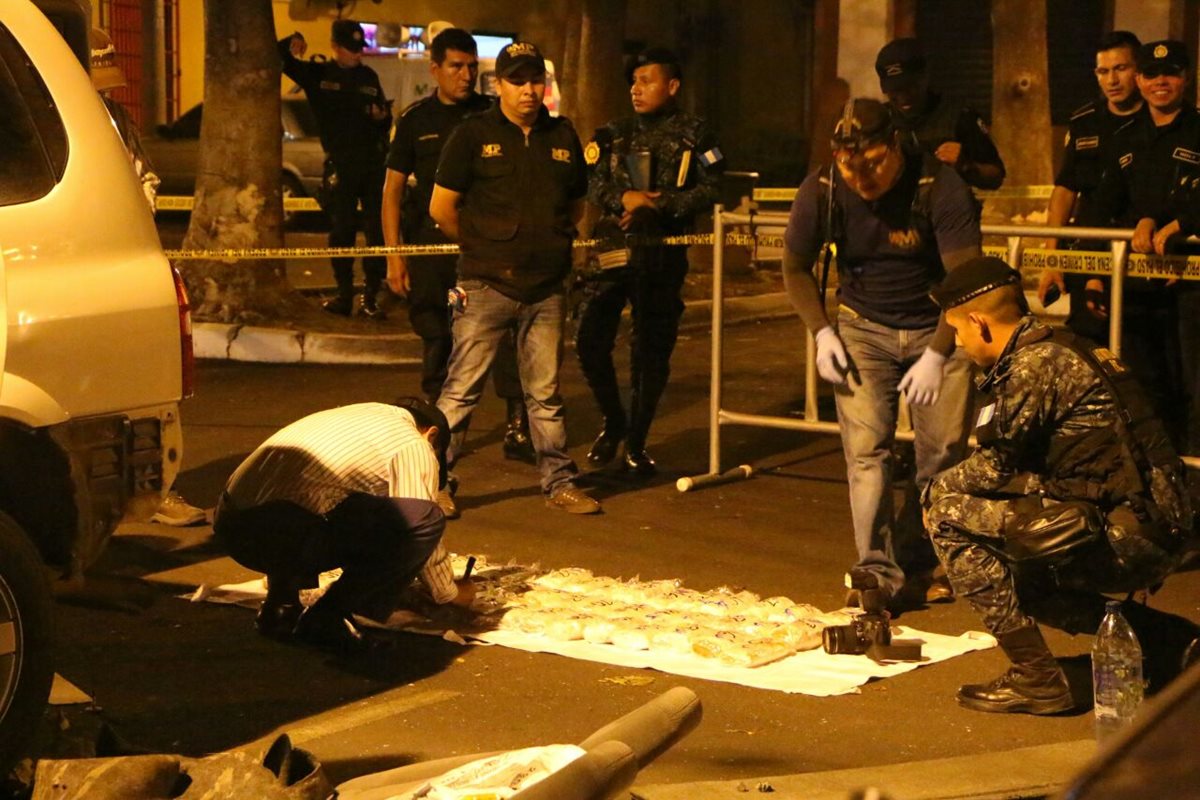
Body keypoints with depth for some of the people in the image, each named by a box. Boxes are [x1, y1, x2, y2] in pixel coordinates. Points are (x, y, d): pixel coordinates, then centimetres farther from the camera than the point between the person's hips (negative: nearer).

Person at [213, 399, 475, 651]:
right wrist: (451, 593, 27)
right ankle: (326, 617, -1)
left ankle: (280, 603, 19)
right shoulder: (414, 446, 8)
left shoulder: (351, 417, 31)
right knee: (425, 519, -6)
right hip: (283, 530, -8)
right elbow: (421, 528, 10)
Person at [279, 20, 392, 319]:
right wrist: (289, 45, -17)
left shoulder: (369, 77, 13)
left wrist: (383, 115, -1)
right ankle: (344, 294, 12)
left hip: (373, 163, 2)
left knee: (378, 230, -1)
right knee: (341, 232, 3)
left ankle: (372, 296, 5)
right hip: (340, 165, -2)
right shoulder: (318, 75, 5)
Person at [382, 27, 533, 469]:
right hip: (430, 241, 1)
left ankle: (517, 425, -8)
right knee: (437, 338, 8)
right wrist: (393, 254, -1)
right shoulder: (415, 119, 6)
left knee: (504, 328, -10)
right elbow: (393, 188, 6)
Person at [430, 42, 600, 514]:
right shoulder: (474, 134, -1)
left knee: (545, 394, 10)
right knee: (462, 388, -3)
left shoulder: (563, 137, 11)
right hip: (486, 286, -3)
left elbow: (576, 207, 22)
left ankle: (559, 484, 18)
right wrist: (482, 248, 8)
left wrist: (552, 245, 12)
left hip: (546, 289, 4)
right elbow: (441, 207, 0)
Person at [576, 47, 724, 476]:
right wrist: (624, 199, -12)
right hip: (613, 248, 3)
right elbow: (593, 184, 7)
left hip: (663, 253, -3)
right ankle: (613, 422, 20)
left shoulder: (694, 134, 3)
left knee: (651, 350, 1)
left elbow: (709, 189, -5)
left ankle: (636, 443, 14)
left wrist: (657, 207, -15)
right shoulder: (615, 133, 14)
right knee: (590, 339, -4)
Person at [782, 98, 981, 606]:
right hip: (863, 327, 1)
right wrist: (822, 332, -9)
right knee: (866, 447, -11)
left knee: (944, 450, -3)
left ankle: (915, 560, 14)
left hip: (937, 327, -1)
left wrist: (937, 354, -24)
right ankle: (878, 570, -10)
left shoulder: (941, 188, -22)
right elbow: (795, 268, 3)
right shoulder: (821, 191, -13)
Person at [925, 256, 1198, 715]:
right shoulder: (1071, 351, 17)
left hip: (1116, 538, -10)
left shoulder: (1034, 365, -12)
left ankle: (1035, 680, -6)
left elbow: (997, 466, -12)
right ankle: (1163, 640, 21)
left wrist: (937, 487, 6)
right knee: (1008, 565, 28)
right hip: (1154, 537, 10)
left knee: (948, 514, -8)